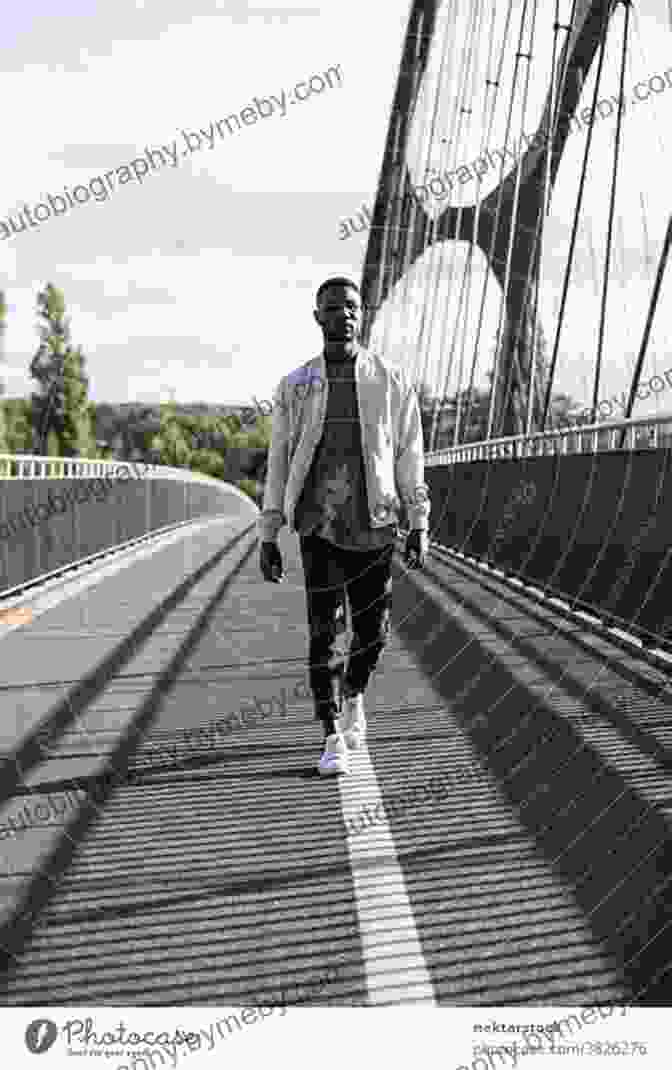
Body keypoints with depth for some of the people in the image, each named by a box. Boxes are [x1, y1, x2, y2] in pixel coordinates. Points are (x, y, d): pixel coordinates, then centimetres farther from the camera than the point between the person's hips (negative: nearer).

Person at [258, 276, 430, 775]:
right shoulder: (295, 386, 7)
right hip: (319, 525, 0)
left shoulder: (392, 381, 5)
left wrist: (420, 525, 0)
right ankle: (333, 738, 5)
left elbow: (410, 458, 6)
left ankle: (353, 695, 36)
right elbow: (279, 461, 8)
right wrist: (268, 536, 5)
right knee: (323, 631, -5)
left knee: (373, 631, 5)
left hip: (375, 526, 1)